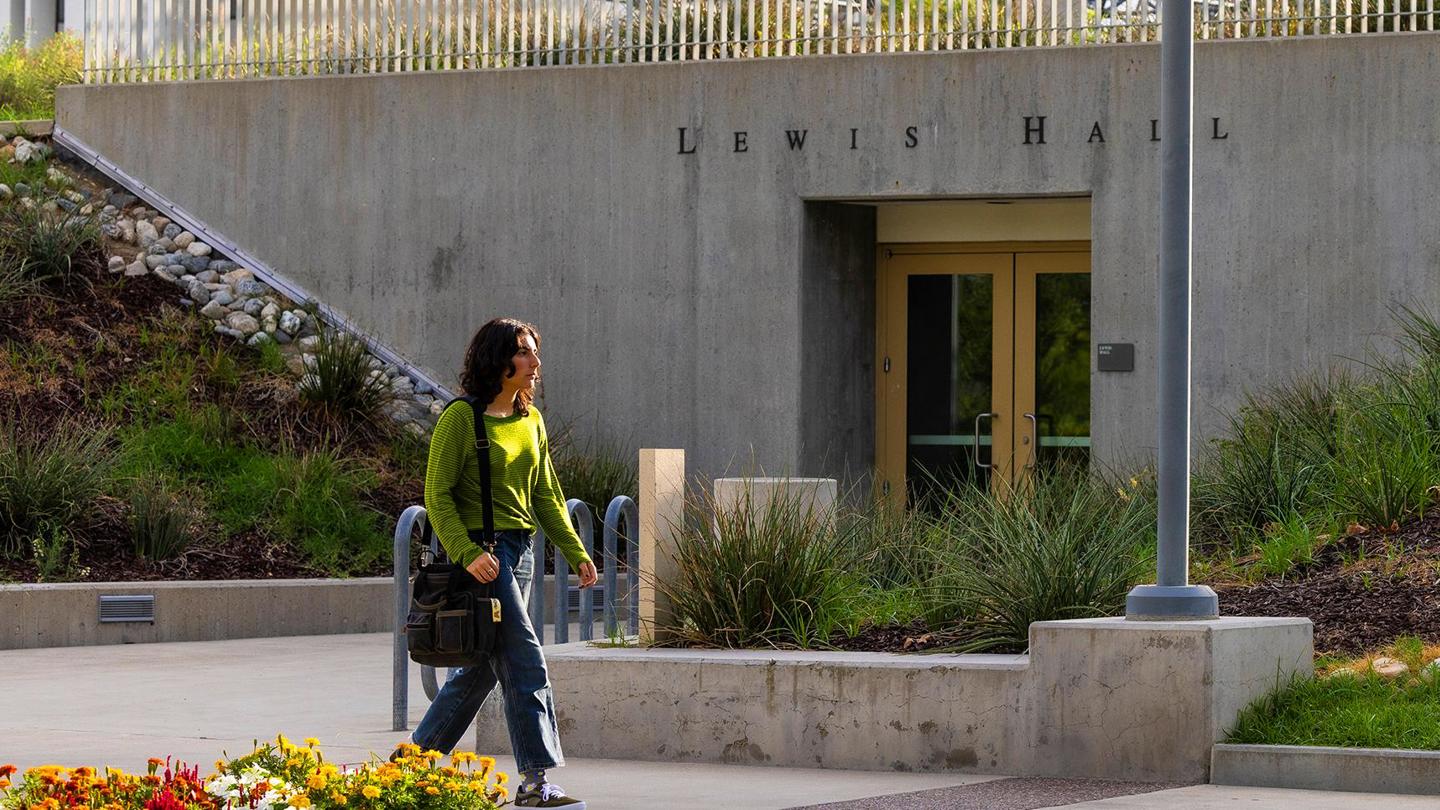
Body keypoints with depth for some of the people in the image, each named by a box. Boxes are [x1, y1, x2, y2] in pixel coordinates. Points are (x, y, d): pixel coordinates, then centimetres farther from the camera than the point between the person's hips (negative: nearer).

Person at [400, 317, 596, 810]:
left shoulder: (531, 421, 13)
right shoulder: (461, 418, -10)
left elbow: (545, 495, 17)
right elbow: (438, 494, -11)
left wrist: (575, 553, 9)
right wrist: (466, 553, -21)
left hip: (520, 551, 8)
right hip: (482, 551, -8)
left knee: (483, 667, 12)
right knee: (524, 665, -12)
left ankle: (419, 756, 24)